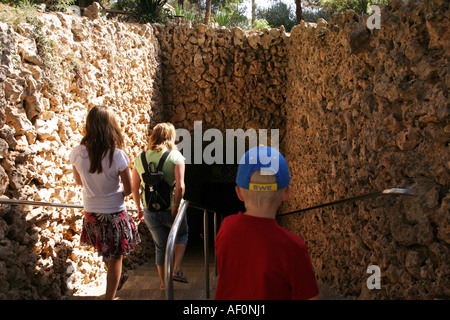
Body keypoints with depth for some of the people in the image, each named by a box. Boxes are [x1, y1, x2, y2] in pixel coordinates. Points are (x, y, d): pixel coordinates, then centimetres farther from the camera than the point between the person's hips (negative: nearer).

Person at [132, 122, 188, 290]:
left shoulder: (140, 158, 0)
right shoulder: (175, 156, -12)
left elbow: (134, 188, 5)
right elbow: (180, 186, -21)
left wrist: (139, 208, 17)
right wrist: (176, 206, -11)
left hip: (150, 212, 3)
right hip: (169, 210, -3)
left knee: (160, 246, 21)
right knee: (182, 234, 27)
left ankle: (163, 282, 33)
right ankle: (176, 269, 14)